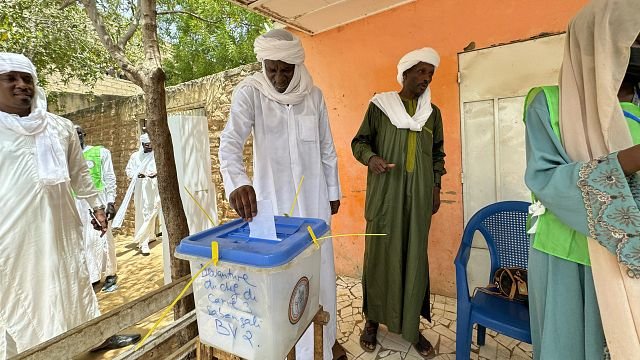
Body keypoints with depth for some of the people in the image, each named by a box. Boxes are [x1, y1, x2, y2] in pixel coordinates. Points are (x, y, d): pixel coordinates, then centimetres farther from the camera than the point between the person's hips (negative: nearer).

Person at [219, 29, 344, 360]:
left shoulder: (314, 95, 1)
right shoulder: (250, 92, -7)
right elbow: (231, 139, -22)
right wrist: (237, 181, -41)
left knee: (320, 268, 12)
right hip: (272, 199, -2)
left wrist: (333, 191, 9)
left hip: (313, 198, 3)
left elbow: (327, 148, 6)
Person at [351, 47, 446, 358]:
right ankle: (372, 320, 19)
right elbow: (359, 141, 4)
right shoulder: (379, 105, 3)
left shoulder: (432, 112, 14)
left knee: (414, 257, 5)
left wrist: (436, 185, 12)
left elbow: (438, 152, 21)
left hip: (419, 196, 3)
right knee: (380, 254, 1)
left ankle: (412, 326, 20)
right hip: (385, 194, -3)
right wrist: (371, 157, -17)